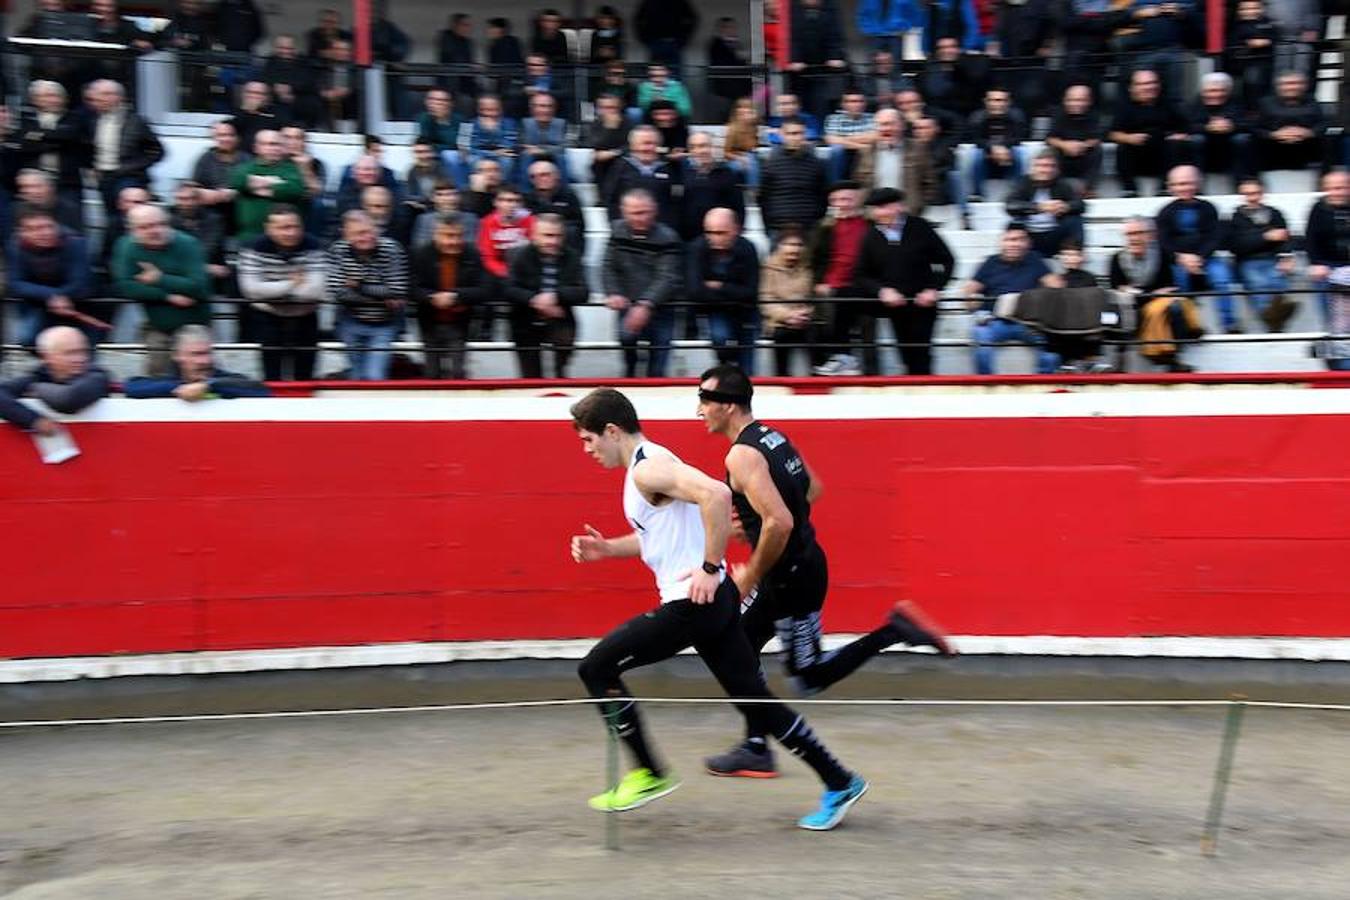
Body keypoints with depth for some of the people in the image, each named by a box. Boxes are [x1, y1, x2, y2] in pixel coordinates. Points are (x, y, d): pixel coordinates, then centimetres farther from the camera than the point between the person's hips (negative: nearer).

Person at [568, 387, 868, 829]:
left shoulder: (648, 468, -14)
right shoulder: (647, 464, 17)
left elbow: (716, 494, -31)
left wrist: (710, 568, -25)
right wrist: (606, 548, 18)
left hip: (693, 602, -10)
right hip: (710, 603, 10)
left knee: (597, 667, -1)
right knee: (754, 699, 13)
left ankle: (649, 774, 7)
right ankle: (839, 783, 17)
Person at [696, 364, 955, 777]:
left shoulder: (742, 455, -21)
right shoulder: (773, 436, 8)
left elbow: (779, 524, -30)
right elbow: (813, 489, 21)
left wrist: (750, 577, -16)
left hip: (793, 576, -10)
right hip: (802, 562, 10)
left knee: (810, 679, 2)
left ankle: (891, 631, -2)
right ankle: (756, 749, 21)